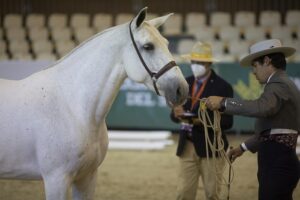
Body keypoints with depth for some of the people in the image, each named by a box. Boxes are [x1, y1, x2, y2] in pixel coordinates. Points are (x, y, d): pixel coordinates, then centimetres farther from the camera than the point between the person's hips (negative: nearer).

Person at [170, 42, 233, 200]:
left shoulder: (223, 87, -6)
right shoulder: (185, 83, 9)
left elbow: (227, 122, -9)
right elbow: (174, 115, 9)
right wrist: (177, 114, -16)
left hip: (211, 147, -4)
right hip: (187, 146, 4)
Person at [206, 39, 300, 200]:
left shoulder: (279, 85, -13)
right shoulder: (284, 84, 20)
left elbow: (262, 107, -34)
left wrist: (223, 103, -29)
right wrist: (244, 147, 28)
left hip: (277, 164, -10)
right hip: (279, 162, 10)